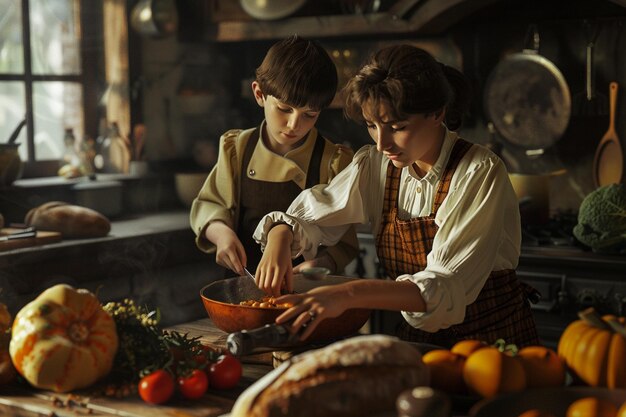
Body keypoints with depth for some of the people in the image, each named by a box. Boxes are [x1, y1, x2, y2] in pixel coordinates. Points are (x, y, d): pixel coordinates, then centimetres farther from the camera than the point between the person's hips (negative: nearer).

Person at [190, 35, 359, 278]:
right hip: (244, 283, 0)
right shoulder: (237, 150, 5)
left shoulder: (334, 162, -2)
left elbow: (344, 243, 0)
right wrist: (221, 233, -7)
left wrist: (320, 264, -20)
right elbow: (207, 205, 14)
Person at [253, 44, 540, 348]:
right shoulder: (375, 166, 0)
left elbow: (449, 287, -26)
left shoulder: (480, 174, -17)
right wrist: (279, 240, -16)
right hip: (417, 340, 5)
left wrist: (350, 295, -37)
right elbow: (307, 215, 7)